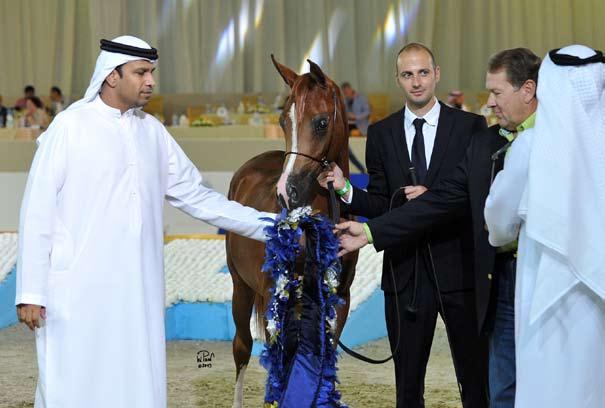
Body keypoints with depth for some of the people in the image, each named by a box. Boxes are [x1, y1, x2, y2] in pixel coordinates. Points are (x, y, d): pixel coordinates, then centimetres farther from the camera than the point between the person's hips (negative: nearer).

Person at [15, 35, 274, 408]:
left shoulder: (153, 132, 11)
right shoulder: (70, 126, -4)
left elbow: (196, 197, 16)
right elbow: (38, 212, -5)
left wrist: (271, 226, 12)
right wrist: (30, 292, -8)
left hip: (139, 293, 5)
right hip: (77, 292, -5)